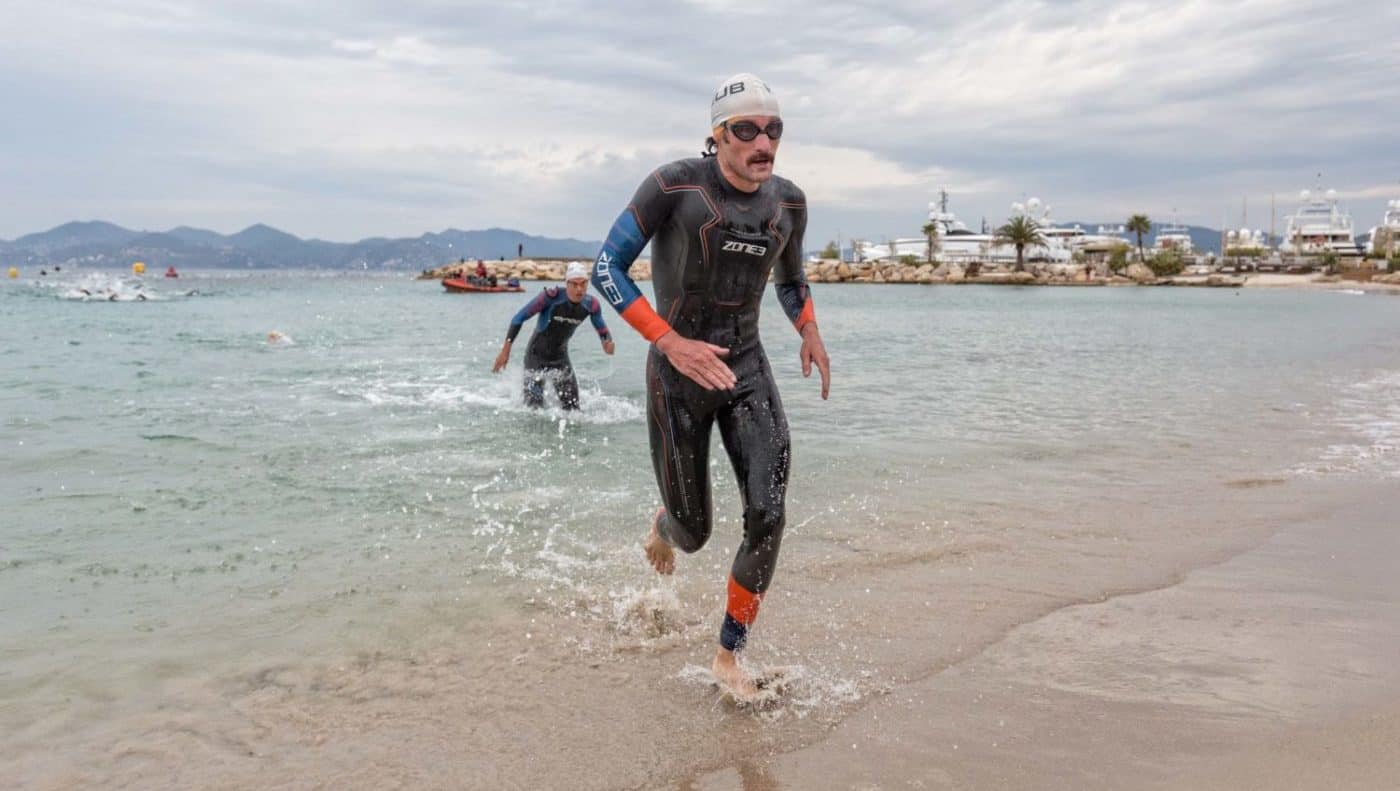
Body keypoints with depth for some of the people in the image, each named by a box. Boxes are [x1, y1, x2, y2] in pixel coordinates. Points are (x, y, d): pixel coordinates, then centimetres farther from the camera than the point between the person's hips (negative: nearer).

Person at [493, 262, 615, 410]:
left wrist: (608, 341, -25)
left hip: (560, 357, 4)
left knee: (572, 407, 4)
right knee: (534, 406, -8)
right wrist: (505, 350, -24)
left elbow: (602, 330, 1)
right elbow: (519, 318, -21)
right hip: (536, 355, -4)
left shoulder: (591, 304, -14)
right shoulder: (552, 296, -26)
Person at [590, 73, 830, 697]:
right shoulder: (675, 186, -13)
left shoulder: (788, 202, 3)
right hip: (677, 374, -4)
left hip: (748, 369, 4)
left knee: (768, 518, -11)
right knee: (695, 534, 6)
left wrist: (809, 333, 3)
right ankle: (665, 524, 48)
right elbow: (607, 268, -14)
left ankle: (729, 656, 9)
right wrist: (671, 342, -24)